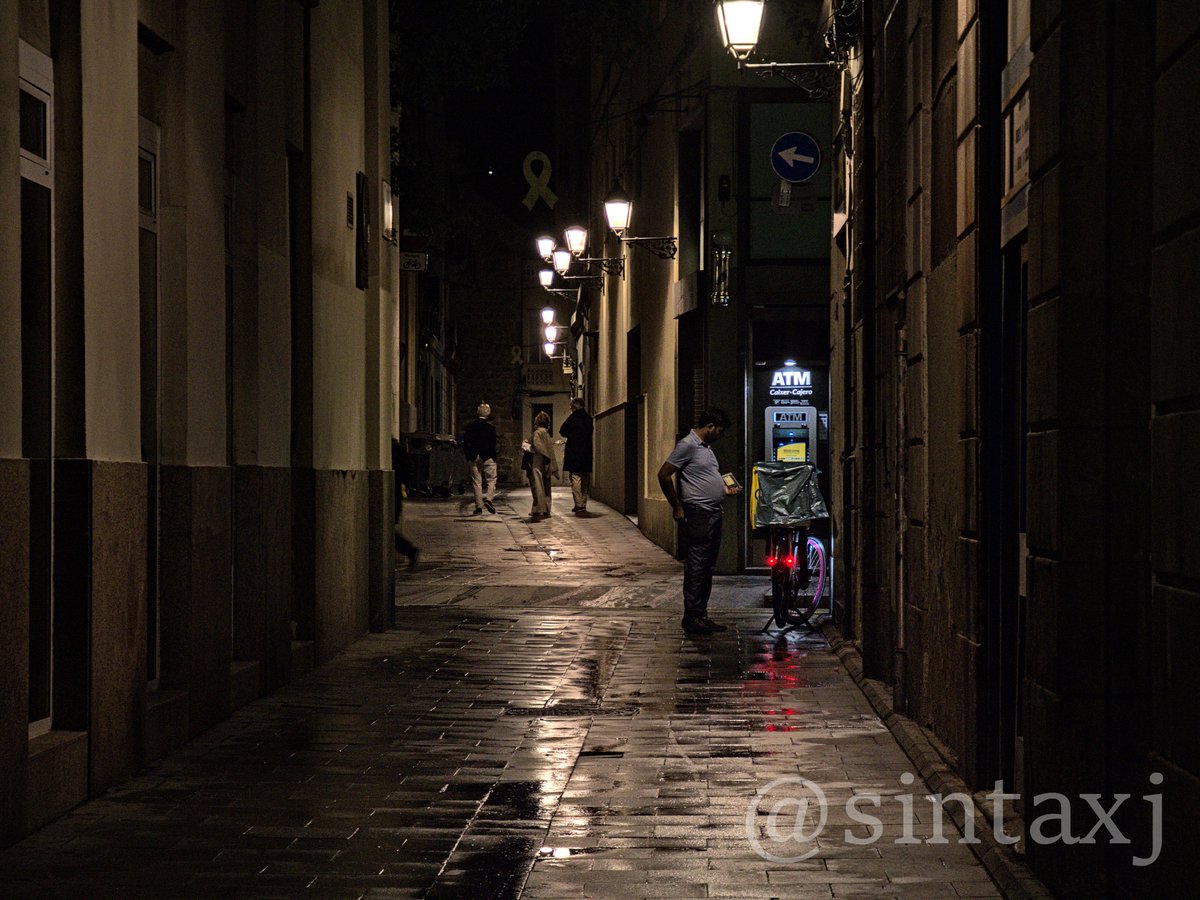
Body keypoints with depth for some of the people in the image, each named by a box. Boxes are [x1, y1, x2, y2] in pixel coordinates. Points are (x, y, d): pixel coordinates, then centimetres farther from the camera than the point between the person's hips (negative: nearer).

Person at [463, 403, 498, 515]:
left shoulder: (470, 426, 3)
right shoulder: (490, 427, -6)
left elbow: (465, 443, 4)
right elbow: (493, 444, -8)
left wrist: (468, 457, 11)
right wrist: (494, 457, -1)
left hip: (474, 458, 3)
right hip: (487, 457, -3)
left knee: (477, 482, 6)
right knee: (491, 480, 6)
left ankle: (479, 507, 4)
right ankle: (488, 498, -17)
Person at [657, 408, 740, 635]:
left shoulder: (706, 447, 19)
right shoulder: (687, 445, -11)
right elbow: (664, 475, -14)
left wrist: (725, 490, 16)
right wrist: (677, 507, -12)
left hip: (714, 514, 10)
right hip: (698, 514, -10)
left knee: (707, 568, 12)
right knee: (696, 567, -7)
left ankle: (701, 616, 17)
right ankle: (692, 618, -5)